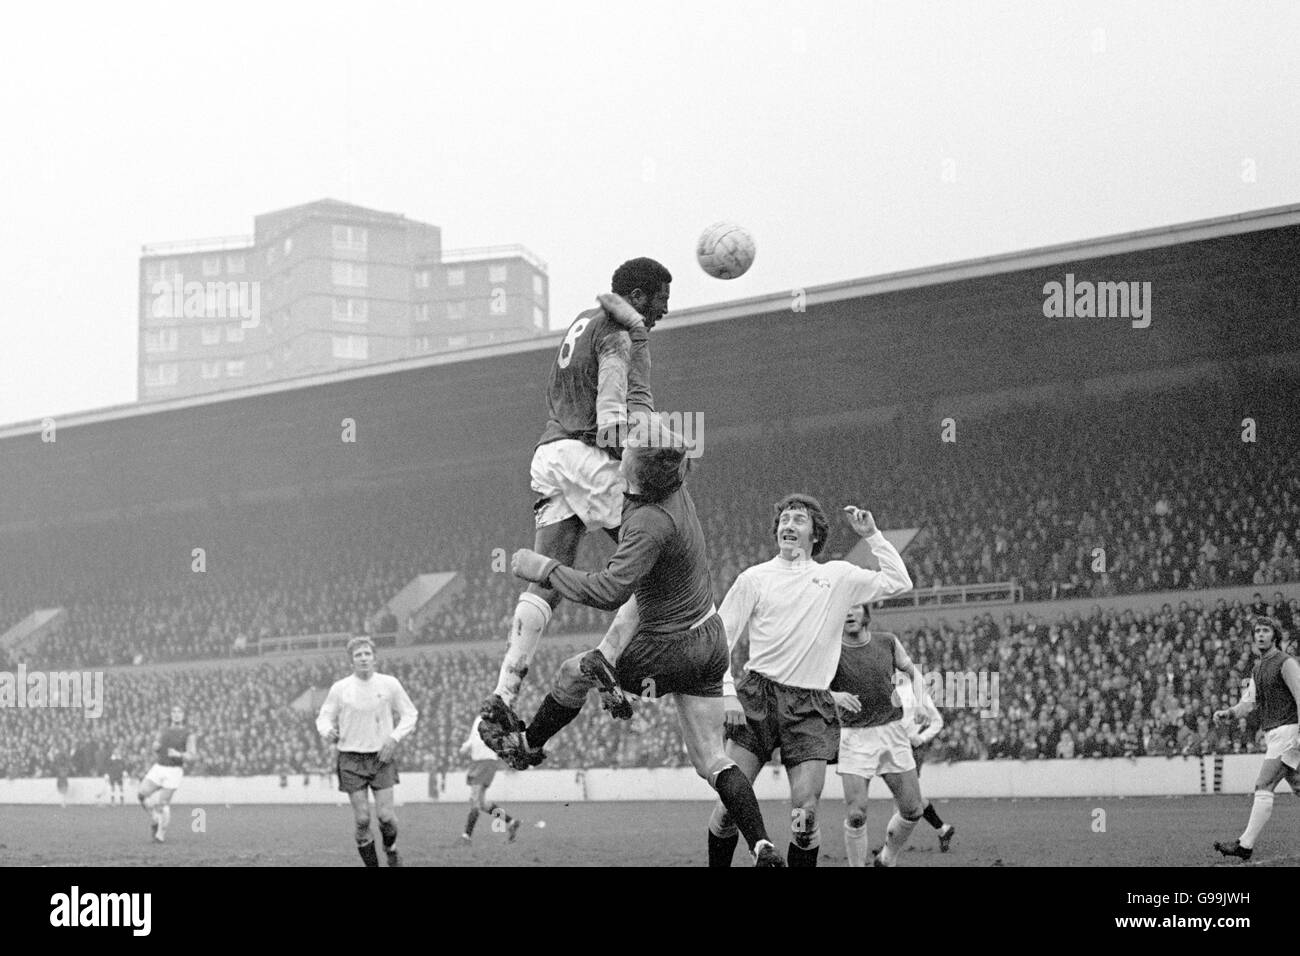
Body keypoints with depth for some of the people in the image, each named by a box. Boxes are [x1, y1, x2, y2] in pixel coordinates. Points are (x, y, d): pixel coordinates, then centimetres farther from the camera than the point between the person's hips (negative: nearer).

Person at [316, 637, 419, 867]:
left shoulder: (389, 684, 0)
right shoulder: (340, 689, 0)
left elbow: (410, 714, 9)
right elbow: (324, 717, 9)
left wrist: (394, 738, -6)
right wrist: (327, 731, -15)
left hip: (382, 756, 0)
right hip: (351, 759, 0)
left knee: (385, 815, -8)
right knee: (362, 819, -5)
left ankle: (390, 848, 23)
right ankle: (371, 864, 10)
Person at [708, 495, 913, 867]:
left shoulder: (838, 577, 13)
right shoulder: (754, 578, 8)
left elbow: (898, 582, 11)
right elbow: (719, 637, 8)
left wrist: (871, 534, 8)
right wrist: (727, 693, -3)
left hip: (810, 708, 1)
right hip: (757, 698, -1)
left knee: (805, 814, -10)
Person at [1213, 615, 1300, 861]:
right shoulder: (1258, 669, 18)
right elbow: (1250, 701, 12)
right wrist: (1229, 713, -8)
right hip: (1272, 734, 9)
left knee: (1263, 787, -13)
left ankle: (1246, 845, -15)